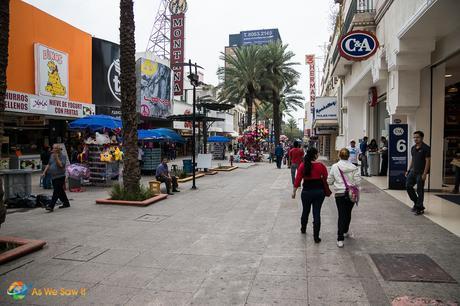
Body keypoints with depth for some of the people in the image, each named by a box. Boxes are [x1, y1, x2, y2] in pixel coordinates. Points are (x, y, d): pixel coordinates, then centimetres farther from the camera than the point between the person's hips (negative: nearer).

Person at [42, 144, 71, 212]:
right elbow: (49, 164, 22)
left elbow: (61, 165, -19)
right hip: (53, 177, 8)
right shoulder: (52, 155, 13)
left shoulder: (62, 156, -7)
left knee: (56, 192, -10)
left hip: (60, 176, -7)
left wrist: (56, 158, -22)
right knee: (60, 191, 14)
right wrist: (45, 171, 13)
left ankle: (51, 206, -14)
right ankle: (66, 203, 27)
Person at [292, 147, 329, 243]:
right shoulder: (321, 166, -9)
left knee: (305, 211, 21)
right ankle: (316, 237, 6)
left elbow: (298, 179, -7)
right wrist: (326, 190, 13)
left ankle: (303, 229, 43)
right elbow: (326, 178, -3)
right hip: (319, 191, -1)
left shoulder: (302, 165, -8)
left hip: (307, 191, 1)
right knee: (317, 213, 4)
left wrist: (294, 191, 0)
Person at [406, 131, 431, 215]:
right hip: (413, 171, 7)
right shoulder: (413, 148, 11)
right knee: (408, 186, 5)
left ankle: (419, 208, 11)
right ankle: (416, 202, 22)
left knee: (420, 190, 0)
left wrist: (424, 173, -19)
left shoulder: (426, 148, -11)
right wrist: (408, 170, 14)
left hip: (420, 172, -7)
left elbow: (427, 161, -14)